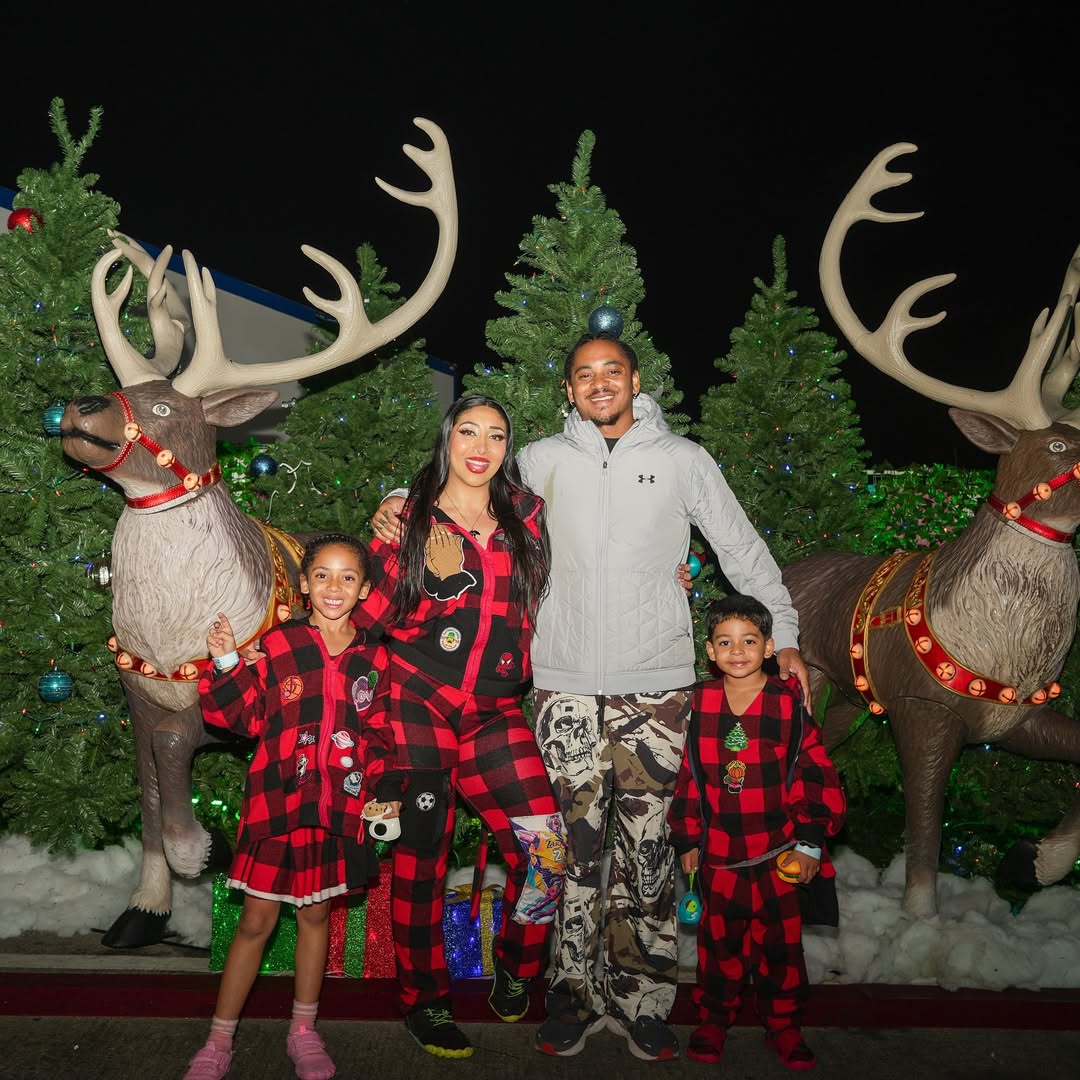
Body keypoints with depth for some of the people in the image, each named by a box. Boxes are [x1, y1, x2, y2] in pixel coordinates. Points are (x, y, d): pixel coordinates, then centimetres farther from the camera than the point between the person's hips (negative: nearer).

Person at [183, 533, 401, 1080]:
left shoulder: (373, 658, 0)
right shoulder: (278, 644, -7)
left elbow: (381, 734, 8)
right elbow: (247, 716, -7)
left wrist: (388, 791, 1)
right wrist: (227, 665, -20)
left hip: (339, 808, 2)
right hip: (277, 803, -2)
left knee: (316, 913, 17)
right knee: (256, 920, 7)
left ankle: (303, 1030, 35)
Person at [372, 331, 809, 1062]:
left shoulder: (683, 459, 6)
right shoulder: (545, 460, 8)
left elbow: (744, 550, 12)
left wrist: (785, 634, 12)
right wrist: (402, 500, 4)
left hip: (655, 684, -1)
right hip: (565, 682, 1)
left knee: (647, 846, 4)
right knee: (573, 842, 6)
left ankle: (642, 1000, 19)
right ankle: (574, 994, 21)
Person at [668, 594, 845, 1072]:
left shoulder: (790, 705, -7)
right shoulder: (699, 705, -2)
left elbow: (819, 778, -4)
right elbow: (687, 776, 3)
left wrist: (810, 842, -6)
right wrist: (687, 838, 4)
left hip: (779, 853, -1)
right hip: (719, 853, 1)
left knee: (781, 943, 12)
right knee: (720, 942, 11)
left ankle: (783, 1025, 30)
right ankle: (714, 1019, 30)